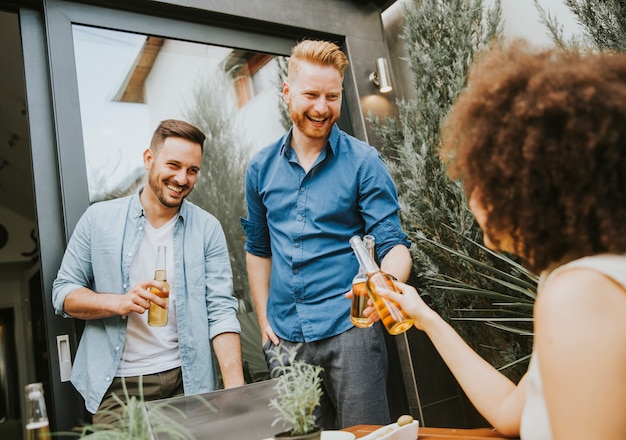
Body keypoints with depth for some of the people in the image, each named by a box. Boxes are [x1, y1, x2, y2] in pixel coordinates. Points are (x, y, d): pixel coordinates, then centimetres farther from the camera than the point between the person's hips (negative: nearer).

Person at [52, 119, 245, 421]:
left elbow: (221, 311, -7)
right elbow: (63, 293, 2)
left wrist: (236, 389, -17)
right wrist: (118, 302, -18)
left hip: (186, 382, 0)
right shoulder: (99, 219, -1)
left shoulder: (207, 228, -2)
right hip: (116, 386, 0)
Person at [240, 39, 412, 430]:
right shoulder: (262, 167, 6)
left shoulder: (364, 161, -6)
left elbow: (393, 244, -9)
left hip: (350, 332, -4)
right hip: (285, 339, 4)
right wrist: (264, 319, 10)